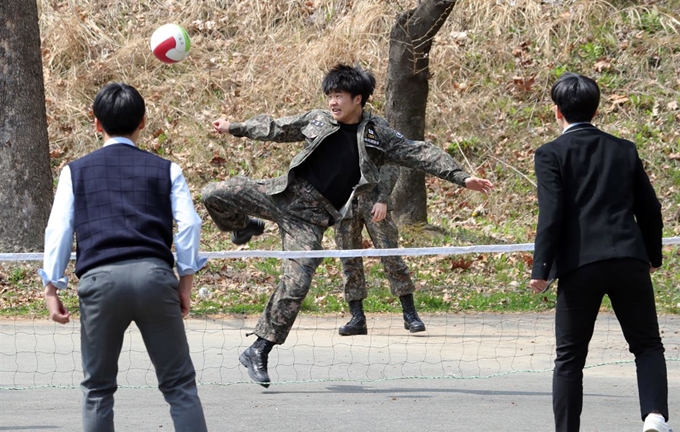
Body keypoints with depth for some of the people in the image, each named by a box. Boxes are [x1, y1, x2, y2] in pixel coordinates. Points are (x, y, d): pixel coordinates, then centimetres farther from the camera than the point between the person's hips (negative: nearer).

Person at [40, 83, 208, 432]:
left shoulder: (76, 171, 15)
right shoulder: (165, 170, 15)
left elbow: (58, 230, 8)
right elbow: (188, 224, 5)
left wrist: (52, 287, 10)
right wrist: (186, 281, 10)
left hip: (100, 280, 0)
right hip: (154, 274, 0)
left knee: (97, 387, 10)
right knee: (178, 383, 4)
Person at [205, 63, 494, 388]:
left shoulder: (377, 135, 1)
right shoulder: (317, 120, 8)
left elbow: (420, 154, -1)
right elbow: (275, 128, 22)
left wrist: (461, 177, -7)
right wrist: (234, 128, 24)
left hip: (312, 216, -2)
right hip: (285, 192, 2)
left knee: (296, 284, -13)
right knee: (215, 194, -13)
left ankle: (258, 351, -3)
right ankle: (244, 229, 22)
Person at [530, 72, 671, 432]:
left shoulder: (551, 154, 1)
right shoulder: (624, 150, 12)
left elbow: (551, 215, -9)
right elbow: (650, 208, 15)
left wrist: (541, 270, -6)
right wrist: (652, 255, 28)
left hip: (578, 267, -2)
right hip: (629, 262, 2)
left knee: (569, 358, 9)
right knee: (647, 346, 10)